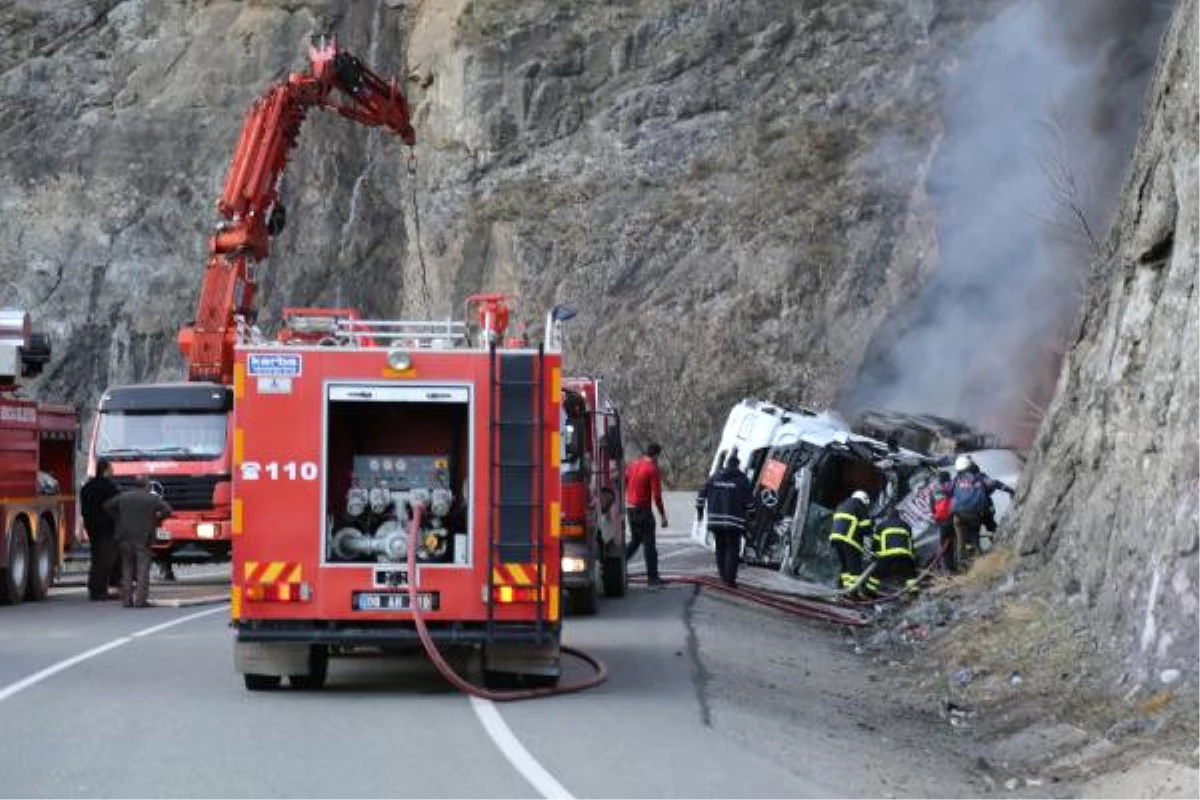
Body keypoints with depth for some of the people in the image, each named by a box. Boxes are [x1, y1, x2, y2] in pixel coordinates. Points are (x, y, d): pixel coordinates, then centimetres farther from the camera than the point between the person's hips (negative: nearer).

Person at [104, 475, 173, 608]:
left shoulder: (123, 496, 8)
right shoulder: (152, 498, -2)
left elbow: (107, 506, 9)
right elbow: (167, 510, -11)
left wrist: (118, 518, 13)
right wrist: (155, 521, 3)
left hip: (125, 537, 3)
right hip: (143, 538, -3)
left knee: (127, 569, 9)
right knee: (143, 570, -1)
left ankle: (126, 599, 7)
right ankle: (141, 600, -8)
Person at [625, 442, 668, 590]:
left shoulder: (633, 465, 9)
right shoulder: (652, 469, -13)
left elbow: (623, 486, 14)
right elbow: (656, 496, -16)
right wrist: (663, 515, -10)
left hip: (631, 509, 7)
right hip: (644, 510, -7)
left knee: (635, 541, 23)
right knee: (649, 544, -3)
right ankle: (652, 579, -2)